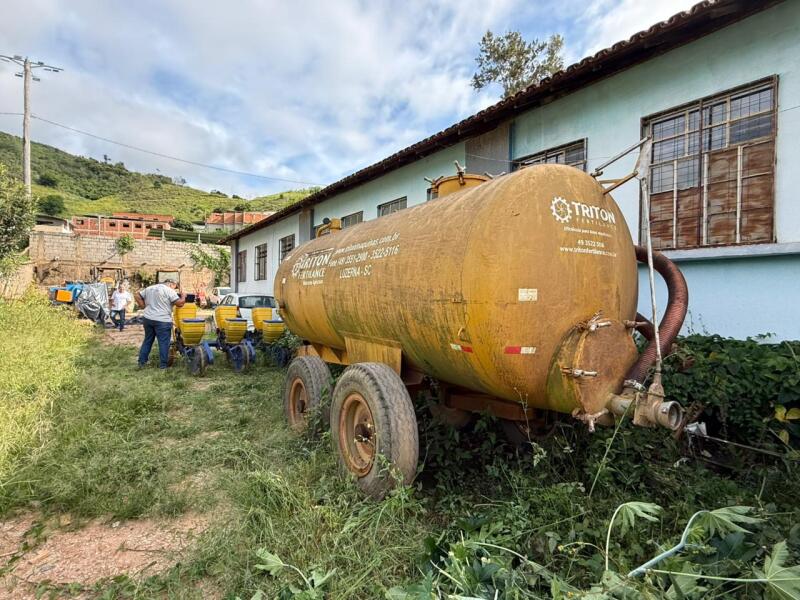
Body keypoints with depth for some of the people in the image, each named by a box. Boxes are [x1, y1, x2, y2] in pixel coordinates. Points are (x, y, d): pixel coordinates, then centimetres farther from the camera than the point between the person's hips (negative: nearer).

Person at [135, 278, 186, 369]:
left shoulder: (149, 288, 15)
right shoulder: (169, 290, -8)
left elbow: (138, 295, 20)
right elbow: (179, 303, -12)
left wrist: (143, 307, 15)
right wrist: (183, 297, 6)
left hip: (147, 318, 7)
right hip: (162, 321, -7)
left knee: (147, 340, 19)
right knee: (163, 342, 2)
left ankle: (141, 362, 25)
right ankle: (163, 364, 6)